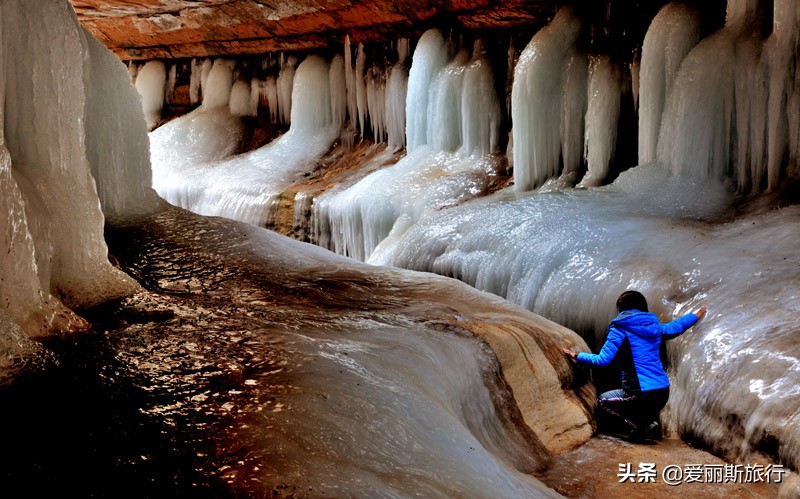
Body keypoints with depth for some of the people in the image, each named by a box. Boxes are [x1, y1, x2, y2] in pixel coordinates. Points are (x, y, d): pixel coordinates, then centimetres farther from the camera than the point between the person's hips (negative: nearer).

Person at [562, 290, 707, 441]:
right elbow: (675, 327, 31)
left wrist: (577, 356, 3)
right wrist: (695, 315, 50)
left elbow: (602, 360, -11)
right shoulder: (654, 327, 11)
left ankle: (636, 427, -6)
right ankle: (650, 423, 7)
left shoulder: (619, 330, -6)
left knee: (602, 402, 18)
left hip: (641, 394, -7)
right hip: (663, 393, 7)